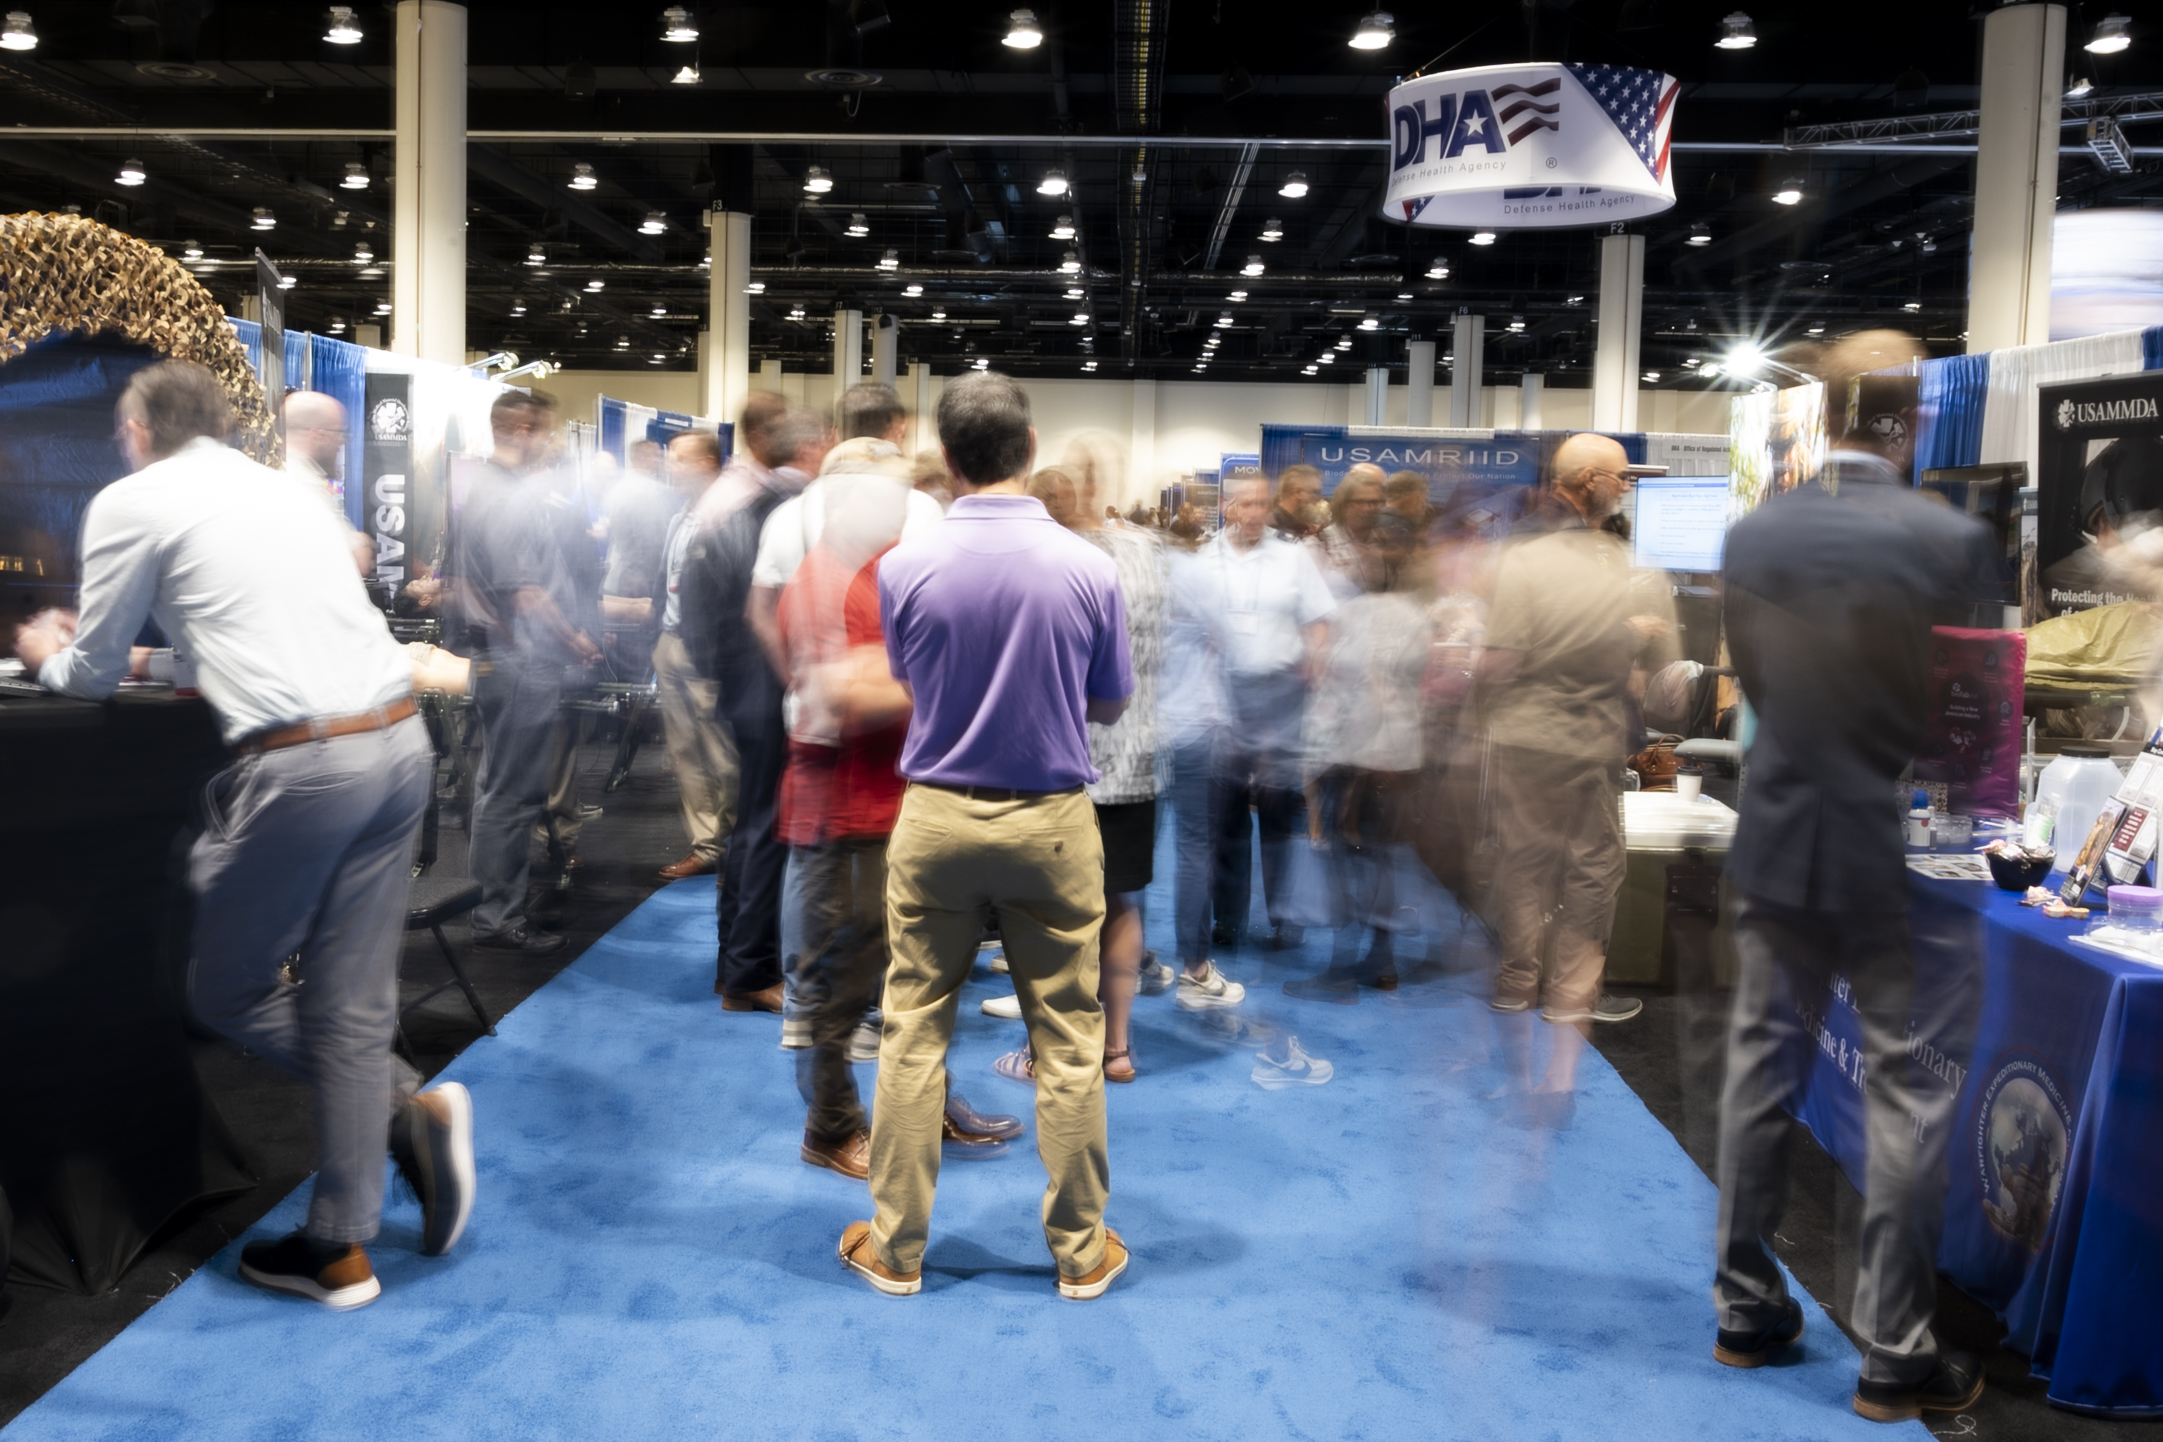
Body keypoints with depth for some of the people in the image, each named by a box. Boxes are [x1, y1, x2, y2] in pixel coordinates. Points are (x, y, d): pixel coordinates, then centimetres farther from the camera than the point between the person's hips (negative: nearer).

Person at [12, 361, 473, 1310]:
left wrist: (47, 655, 33)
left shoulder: (132, 501, 4)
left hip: (300, 764, -7)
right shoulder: (286, 491, 23)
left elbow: (94, 678, 12)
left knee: (228, 993, 13)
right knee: (351, 1004, 10)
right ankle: (338, 1248, 14)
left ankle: (410, 1107, 2)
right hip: (401, 742, 7)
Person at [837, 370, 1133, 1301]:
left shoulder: (905, 567, -9)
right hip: (1052, 822, 0)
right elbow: (1109, 706, 3)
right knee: (1068, 1043, 10)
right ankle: (1080, 1251, 20)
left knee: (914, 1035, 11)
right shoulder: (1088, 568, -10)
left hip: (936, 819, 1)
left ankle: (896, 1248, 20)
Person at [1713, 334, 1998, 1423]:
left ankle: (1744, 1306, 25)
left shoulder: (1751, 535, -2)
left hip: (1779, 841, 5)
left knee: (1760, 1073, 13)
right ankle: (1894, 1352, 15)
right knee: (1907, 1098, 6)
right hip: (1908, 856, -4)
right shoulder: (1951, 540, -16)